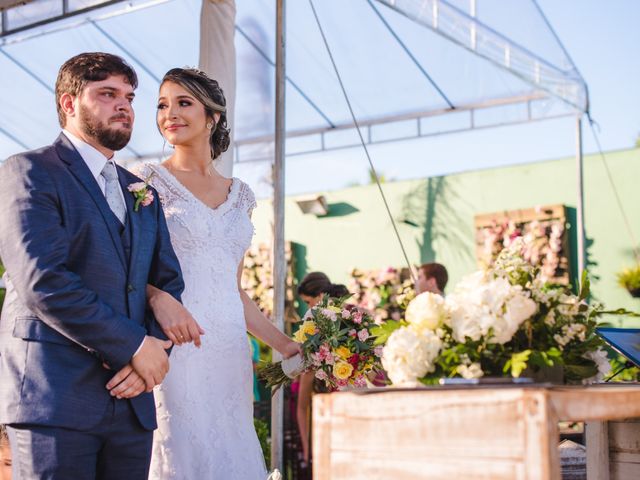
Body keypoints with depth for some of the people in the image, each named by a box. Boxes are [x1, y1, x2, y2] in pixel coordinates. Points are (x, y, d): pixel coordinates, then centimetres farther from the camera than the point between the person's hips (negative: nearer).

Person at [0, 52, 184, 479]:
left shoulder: (142, 192, 20)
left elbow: (169, 283, 15)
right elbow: (43, 281, -14)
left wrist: (156, 351, -5)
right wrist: (135, 346, -12)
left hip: (131, 403, 6)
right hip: (54, 398, -6)